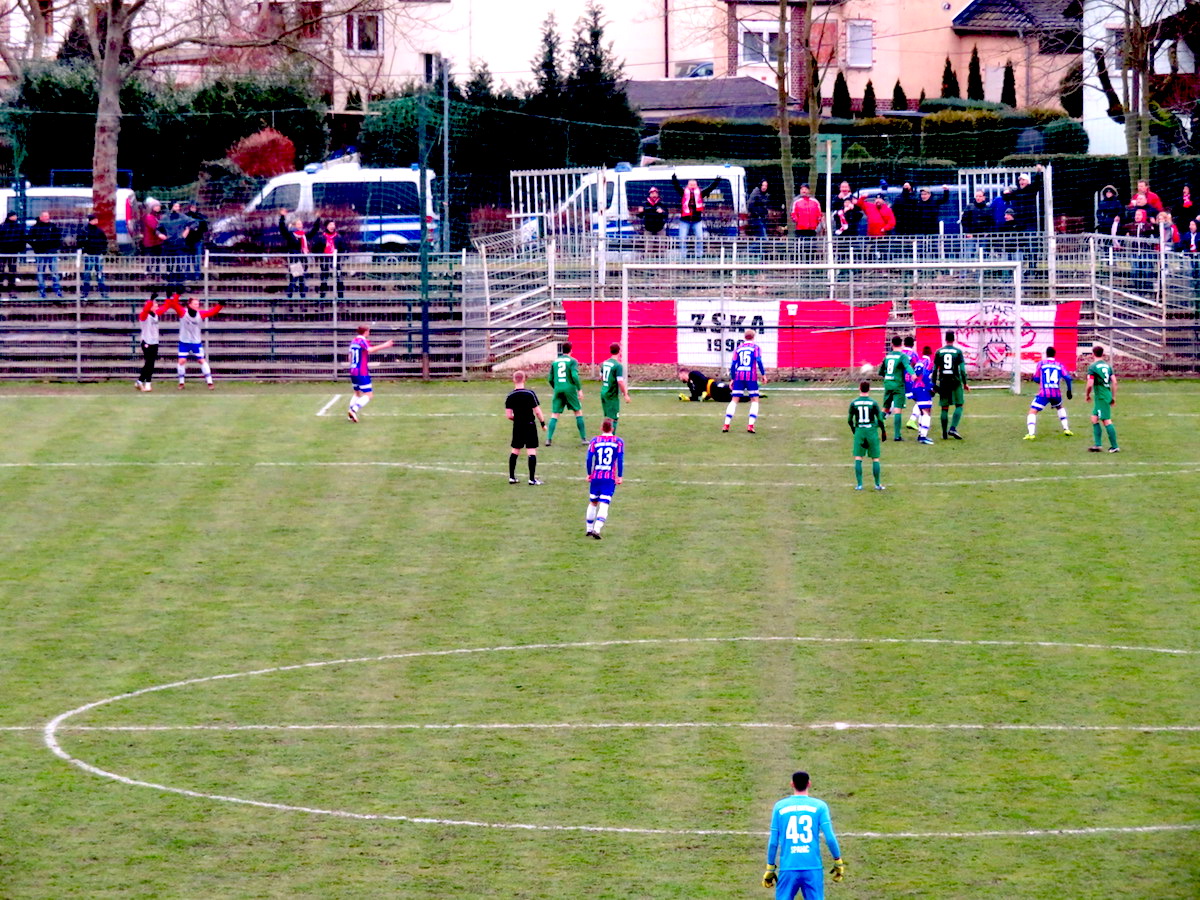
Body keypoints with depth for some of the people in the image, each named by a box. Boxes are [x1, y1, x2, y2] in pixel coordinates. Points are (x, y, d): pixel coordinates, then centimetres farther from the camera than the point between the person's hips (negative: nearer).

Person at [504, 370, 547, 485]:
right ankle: (532, 478, -4)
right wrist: (543, 423, 1)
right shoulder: (530, 393, -11)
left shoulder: (510, 396, -2)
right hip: (530, 425, -4)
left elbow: (509, 415, -4)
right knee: (532, 451, -1)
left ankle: (511, 477, 18)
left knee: (515, 450, 16)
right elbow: (537, 411, -12)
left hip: (517, 426, 4)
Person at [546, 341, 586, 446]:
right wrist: (579, 389, -8)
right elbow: (575, 376, -14)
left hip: (558, 389, 3)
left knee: (554, 415, 5)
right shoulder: (572, 361, -2)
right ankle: (583, 438, 8)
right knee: (578, 412, 9)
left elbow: (550, 379, 12)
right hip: (570, 389, -3)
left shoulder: (555, 361, 11)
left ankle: (549, 438, -5)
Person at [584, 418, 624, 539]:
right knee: (604, 505, -6)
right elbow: (620, 460, -5)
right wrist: (620, 476, 0)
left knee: (593, 503, 18)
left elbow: (589, 459, -2)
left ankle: (589, 529, 24)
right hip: (610, 478, -2)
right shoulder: (618, 441, 0)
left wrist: (589, 474, 9)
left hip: (596, 476, 2)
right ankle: (597, 529, -22)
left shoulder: (594, 441, 2)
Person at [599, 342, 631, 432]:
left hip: (603, 392, 8)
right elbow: (620, 382, -21)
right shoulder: (618, 365, -17)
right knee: (614, 418, -2)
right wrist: (625, 395, -11)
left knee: (608, 417, 18)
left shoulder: (605, 363, 7)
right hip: (612, 395, -8)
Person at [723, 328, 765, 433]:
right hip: (751, 376, -3)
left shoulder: (738, 348, 13)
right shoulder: (756, 347, 3)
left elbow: (733, 364, 10)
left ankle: (726, 424, 0)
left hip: (739, 376, 3)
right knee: (754, 400, 6)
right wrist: (763, 374, -2)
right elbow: (759, 361, -9)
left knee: (734, 400, 7)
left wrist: (732, 379, 15)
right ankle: (750, 425, -8)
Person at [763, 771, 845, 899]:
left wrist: (770, 868, 12)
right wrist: (838, 862, 8)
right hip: (813, 868, 0)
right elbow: (830, 838, -5)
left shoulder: (780, 807, 4)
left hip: (788, 868, 0)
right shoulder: (819, 806, 0)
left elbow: (773, 842, 4)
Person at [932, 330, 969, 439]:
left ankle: (944, 433, 7)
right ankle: (953, 428, -13)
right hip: (955, 382, -2)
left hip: (943, 382, 2)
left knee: (944, 408, 7)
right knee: (959, 406, 5)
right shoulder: (958, 352, -3)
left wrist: (934, 384, 11)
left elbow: (935, 370, 4)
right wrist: (965, 383, 3)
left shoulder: (939, 352, 3)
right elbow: (962, 369, -5)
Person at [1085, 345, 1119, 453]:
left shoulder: (1092, 367, -11)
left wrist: (1087, 395, 2)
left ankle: (1115, 447, -4)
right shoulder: (1108, 365, 10)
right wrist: (1113, 397, 17)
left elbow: (1090, 384, -16)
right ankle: (1098, 444, 15)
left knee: (1106, 421, -5)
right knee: (1094, 418, 16)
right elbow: (1114, 382, 10)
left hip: (1101, 397, -8)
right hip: (1107, 394, 8)